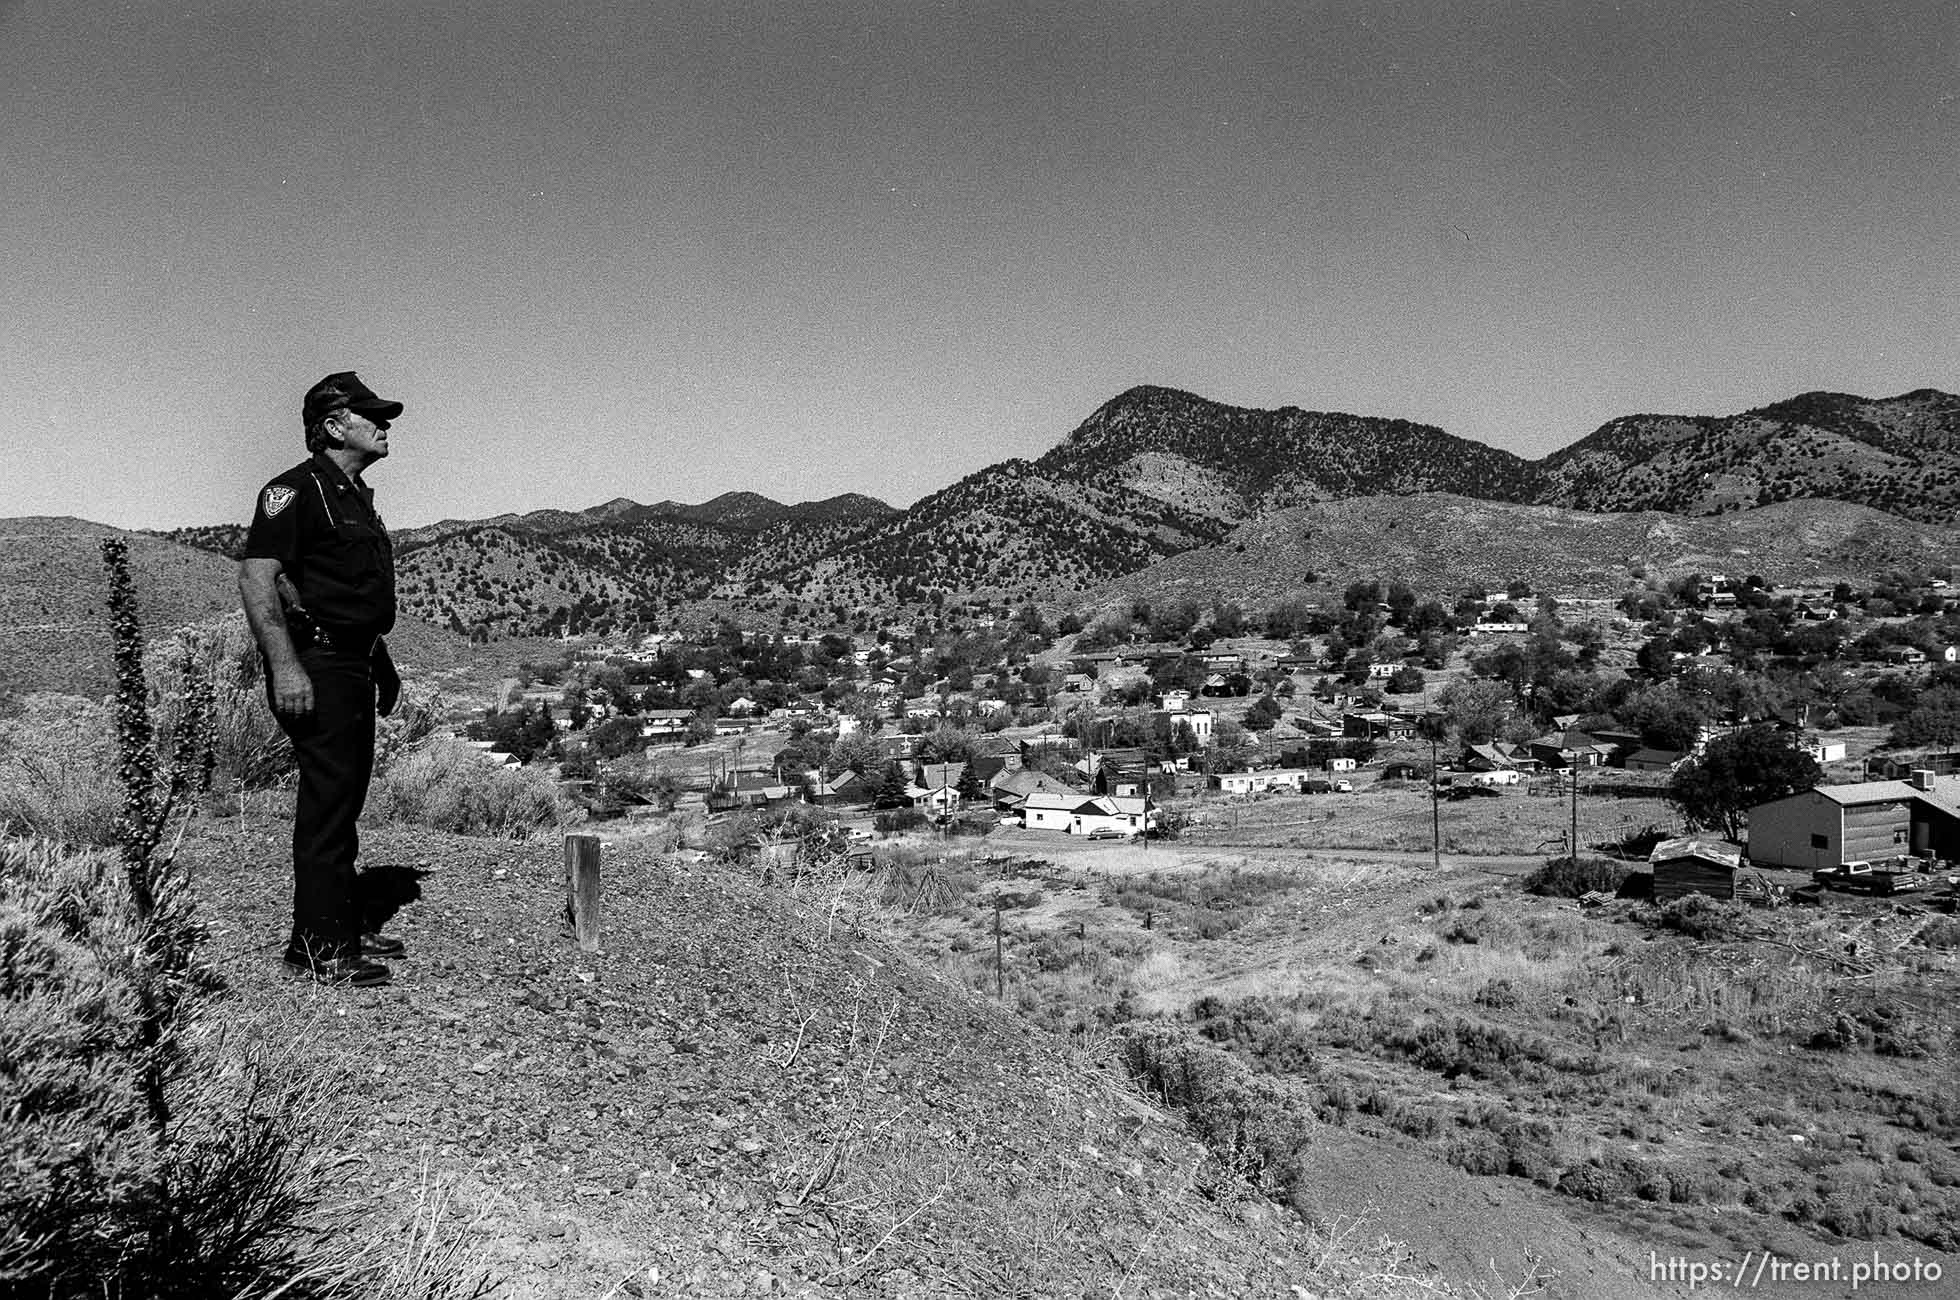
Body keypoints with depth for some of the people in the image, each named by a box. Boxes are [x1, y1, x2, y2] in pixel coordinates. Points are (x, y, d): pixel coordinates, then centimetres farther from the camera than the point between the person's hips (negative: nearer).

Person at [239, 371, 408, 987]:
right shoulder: (297, 490, -10)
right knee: (326, 801, -9)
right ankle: (316, 947, -3)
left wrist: (383, 666, 27)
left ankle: (345, 929, 23)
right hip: (315, 665, -10)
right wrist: (284, 665, -27)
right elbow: (256, 577, -19)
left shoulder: (357, 497, 20)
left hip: (353, 666, 10)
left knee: (345, 799, 14)